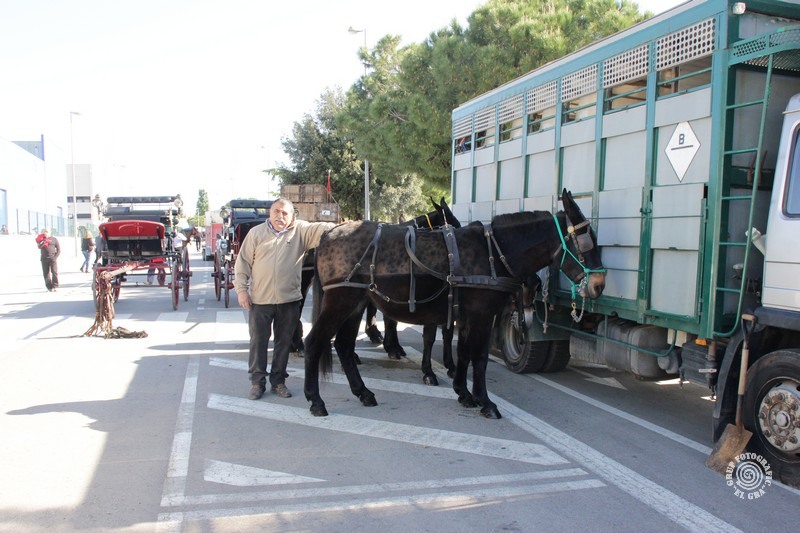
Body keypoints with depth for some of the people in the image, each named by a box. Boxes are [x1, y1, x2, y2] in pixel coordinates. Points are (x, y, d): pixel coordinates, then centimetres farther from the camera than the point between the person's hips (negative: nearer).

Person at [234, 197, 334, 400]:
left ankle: (278, 381, 24)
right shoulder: (256, 233, 4)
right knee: (258, 341, 5)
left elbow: (322, 229, -11)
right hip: (260, 300, 0)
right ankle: (257, 382, 17)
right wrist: (241, 289, -3)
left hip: (289, 300, 1)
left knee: (284, 342, 10)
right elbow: (243, 263, 4)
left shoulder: (300, 231, 3)